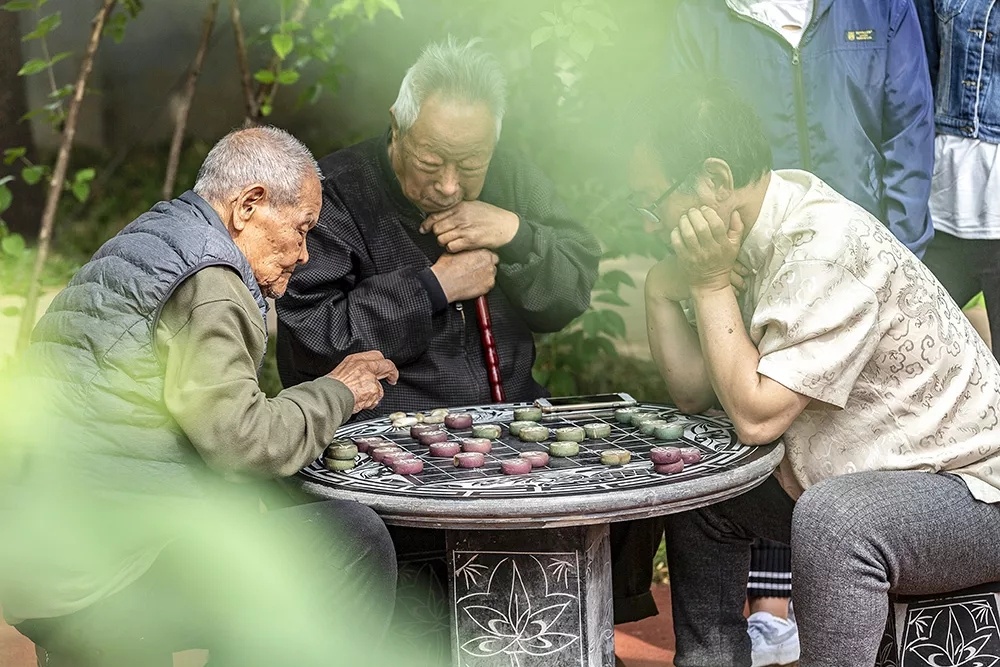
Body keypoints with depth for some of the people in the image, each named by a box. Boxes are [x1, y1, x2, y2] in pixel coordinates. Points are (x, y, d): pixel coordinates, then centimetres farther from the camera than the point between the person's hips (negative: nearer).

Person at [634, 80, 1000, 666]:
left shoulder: (826, 247, -26)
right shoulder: (754, 236, 1)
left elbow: (756, 415, -27)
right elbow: (695, 393, 6)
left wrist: (710, 284, -20)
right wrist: (663, 288, -8)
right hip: (853, 479, 10)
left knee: (830, 518, -37)